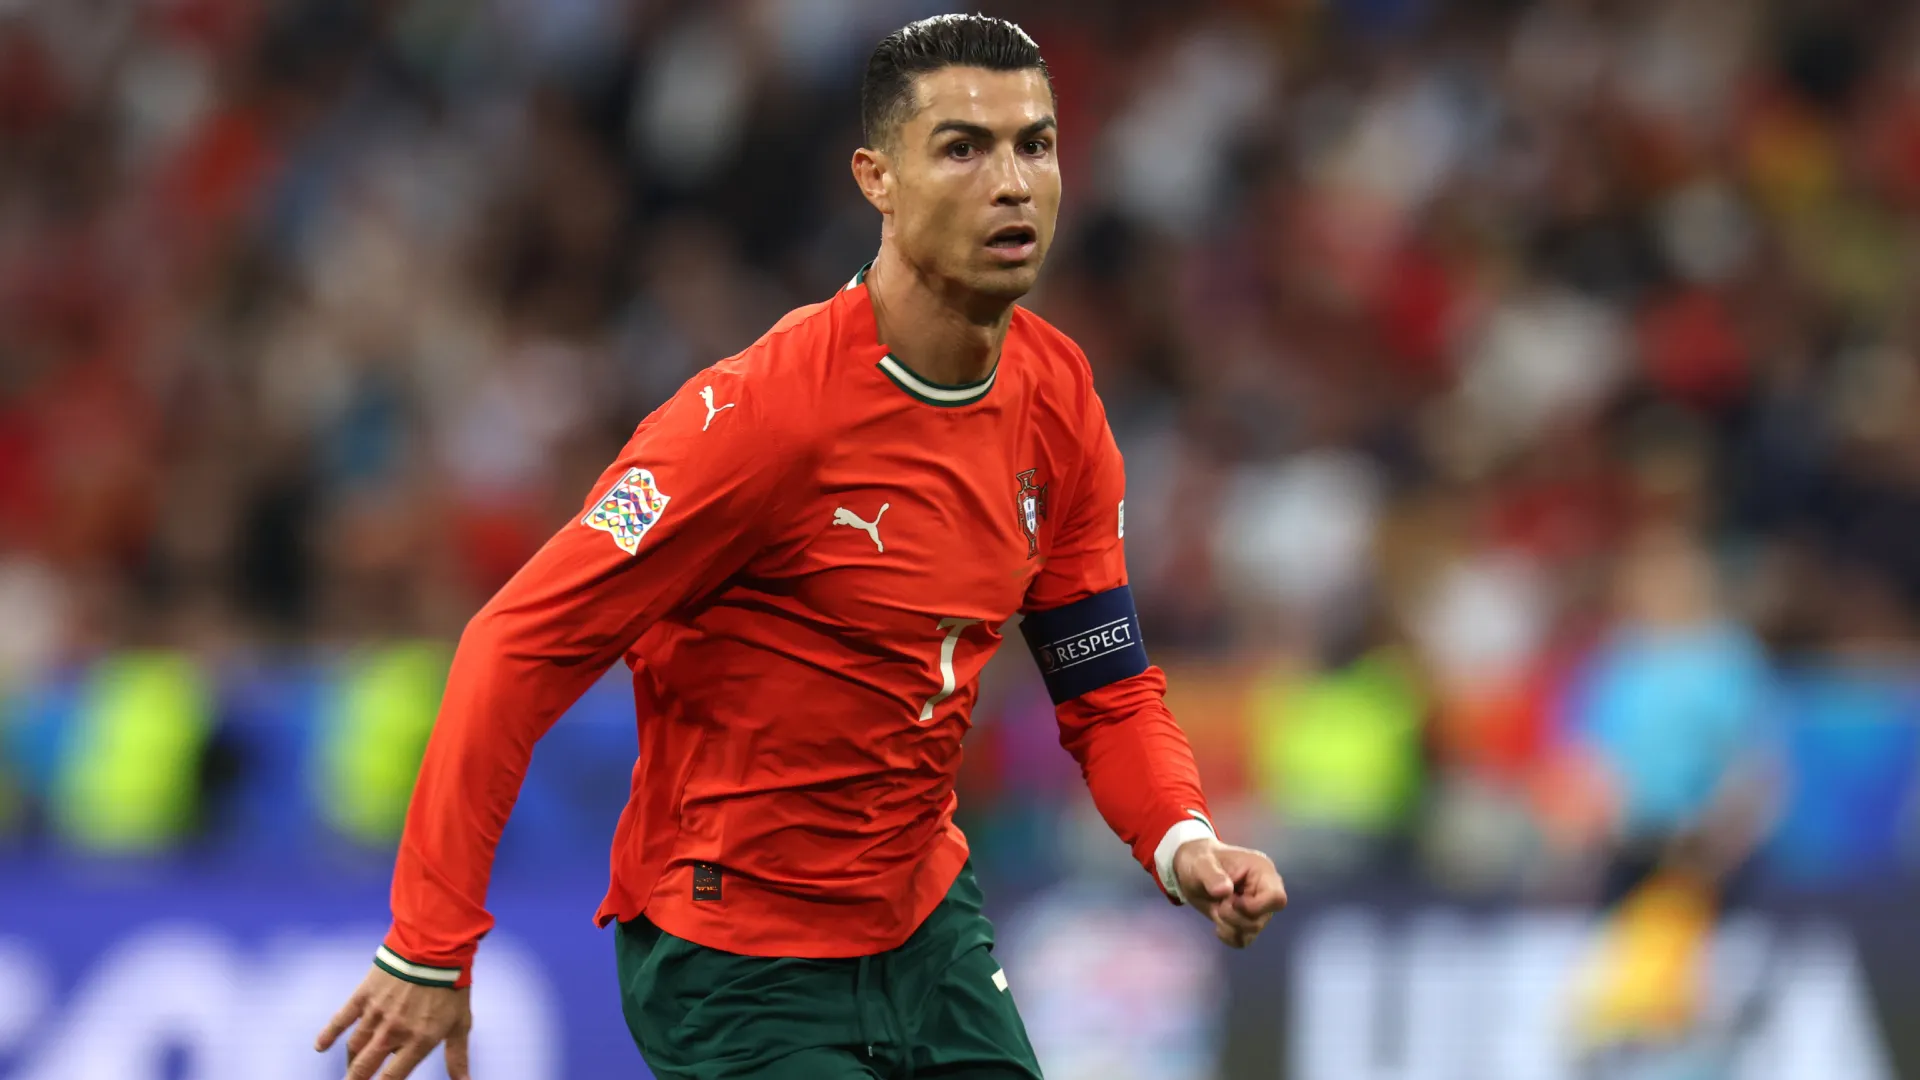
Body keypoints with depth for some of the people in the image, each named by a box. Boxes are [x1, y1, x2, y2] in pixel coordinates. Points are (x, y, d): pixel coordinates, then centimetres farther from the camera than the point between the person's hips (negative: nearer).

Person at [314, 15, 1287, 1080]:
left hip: (926, 930, 7)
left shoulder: (1058, 404, -1)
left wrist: (1183, 842, -15)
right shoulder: (759, 411, -23)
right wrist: (429, 948, -23)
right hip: (736, 972, -7)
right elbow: (521, 646, -22)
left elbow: (1109, 691, 7)